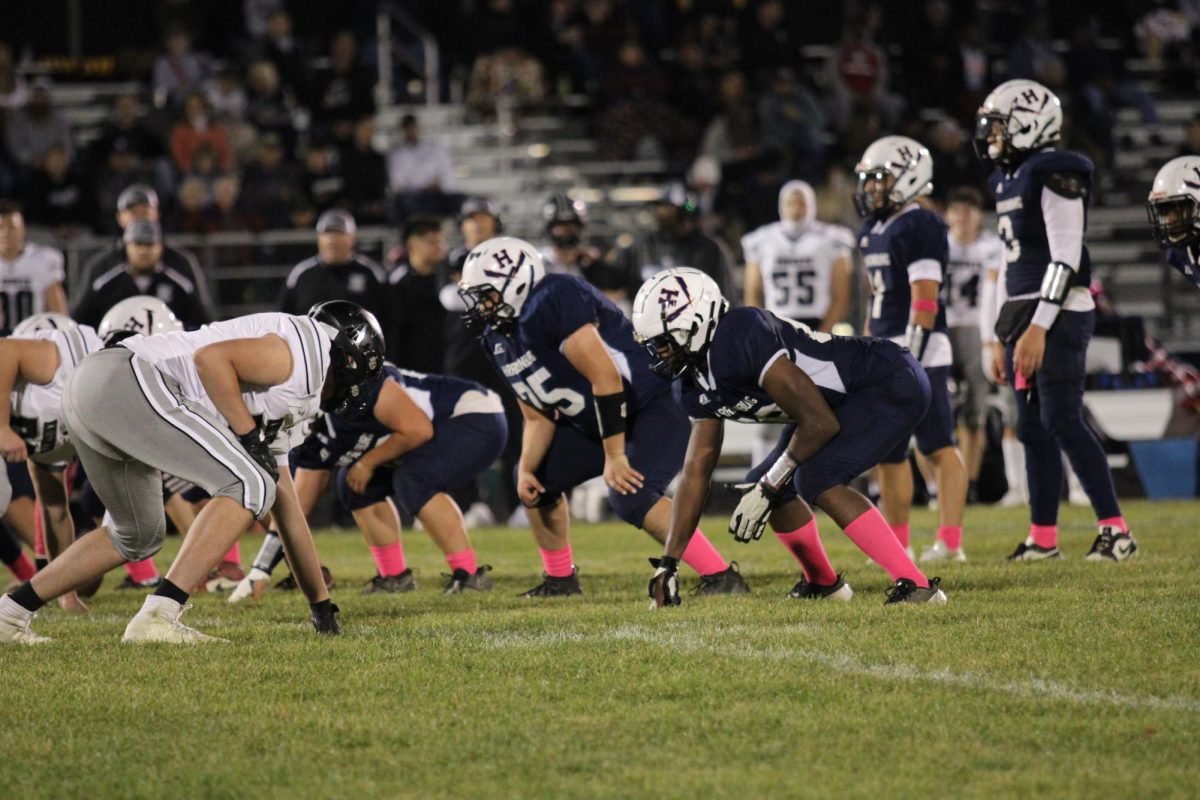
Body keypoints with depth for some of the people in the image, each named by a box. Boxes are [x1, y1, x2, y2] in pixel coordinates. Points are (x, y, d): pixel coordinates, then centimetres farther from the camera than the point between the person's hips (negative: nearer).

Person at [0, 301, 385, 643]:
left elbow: (287, 510, 33)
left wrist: (321, 603, 37)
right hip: (124, 380, -10)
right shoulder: (307, 351, -1)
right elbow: (210, 357, -15)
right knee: (250, 485, -13)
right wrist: (250, 437, -9)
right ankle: (157, 616, -19)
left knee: (139, 536, 26)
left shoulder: (293, 402, 28)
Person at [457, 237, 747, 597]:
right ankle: (560, 579, 27)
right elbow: (538, 417, 13)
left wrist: (614, 456, -28)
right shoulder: (499, 340, 7)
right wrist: (526, 469, -3)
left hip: (658, 403, -10)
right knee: (539, 479, 13)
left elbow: (605, 378, -28)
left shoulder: (554, 301, -24)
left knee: (629, 495, -28)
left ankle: (721, 577, -26)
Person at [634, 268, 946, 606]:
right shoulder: (694, 386, 2)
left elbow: (820, 423, -26)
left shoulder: (742, 339, -28)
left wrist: (767, 489, -18)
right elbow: (696, 474, 8)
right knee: (760, 486, 9)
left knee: (816, 479, -25)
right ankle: (823, 583, 29)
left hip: (895, 384, -10)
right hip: (849, 401, 10)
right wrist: (667, 563, 5)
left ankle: (916, 585, -23)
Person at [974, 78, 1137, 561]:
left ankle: (1115, 530, -11)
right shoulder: (1009, 180, 17)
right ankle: (1043, 537, 14)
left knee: (1061, 421, -13)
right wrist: (1005, 339, 21)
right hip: (1025, 314, 9)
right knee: (1033, 427, 9)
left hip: (1058, 315, -9)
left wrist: (1039, 327, -22)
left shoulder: (1055, 175, -13)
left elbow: (1065, 257, -19)